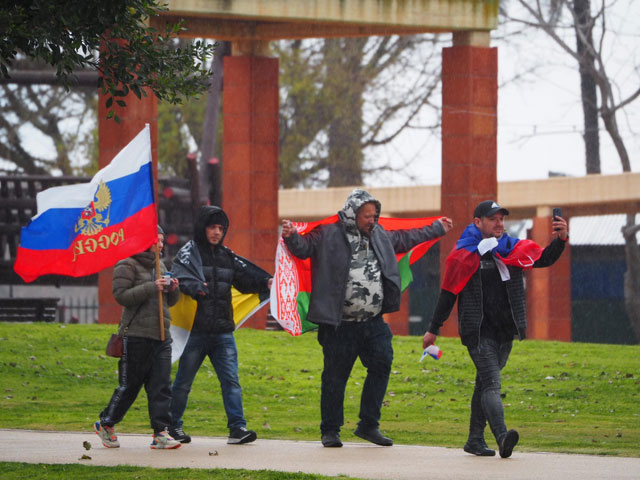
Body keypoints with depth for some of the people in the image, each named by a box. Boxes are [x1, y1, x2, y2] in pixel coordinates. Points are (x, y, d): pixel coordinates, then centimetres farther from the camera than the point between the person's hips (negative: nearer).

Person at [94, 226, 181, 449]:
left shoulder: (160, 266, 19)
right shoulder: (127, 266, -4)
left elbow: (169, 302, 24)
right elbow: (121, 295, -15)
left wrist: (172, 290, 1)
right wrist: (151, 288, -20)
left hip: (161, 336, 7)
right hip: (136, 336, -7)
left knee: (161, 386, -2)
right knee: (129, 385, 0)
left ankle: (160, 433, -3)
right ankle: (105, 424, 17)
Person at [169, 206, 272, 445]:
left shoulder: (227, 256, 16)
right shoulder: (189, 252, -1)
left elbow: (246, 277, 16)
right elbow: (181, 277, -18)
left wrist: (265, 283, -5)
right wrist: (196, 288, -39)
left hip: (222, 331, 4)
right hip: (195, 331, -4)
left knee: (231, 380, -4)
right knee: (183, 382, 5)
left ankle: (237, 427, -7)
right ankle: (173, 426, 18)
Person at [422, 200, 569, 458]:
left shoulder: (513, 249, 9)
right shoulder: (463, 254, -3)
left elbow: (544, 259, 1)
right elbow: (448, 292, 3)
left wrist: (560, 240, -20)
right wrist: (433, 329, 8)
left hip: (505, 331, 5)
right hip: (478, 332, -5)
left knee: (485, 384, 13)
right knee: (491, 383, -18)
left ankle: (475, 440, 21)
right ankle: (502, 437, -34)